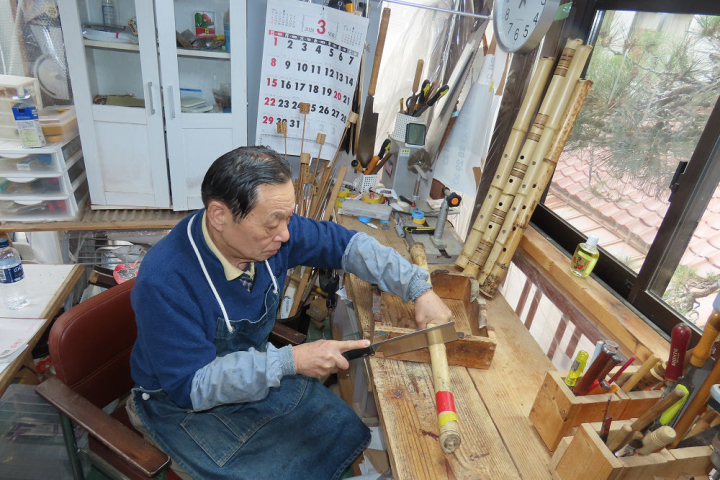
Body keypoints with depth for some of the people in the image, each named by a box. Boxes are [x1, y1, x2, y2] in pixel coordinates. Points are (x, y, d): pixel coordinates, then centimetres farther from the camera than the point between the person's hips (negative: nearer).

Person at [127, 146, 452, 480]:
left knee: (350, 431, 0)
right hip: (184, 402, -5)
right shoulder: (164, 283, -33)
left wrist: (419, 289, -15)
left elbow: (345, 244, -8)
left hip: (258, 366, 5)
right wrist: (290, 361, -34)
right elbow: (190, 387, -28)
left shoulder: (271, 231, -18)